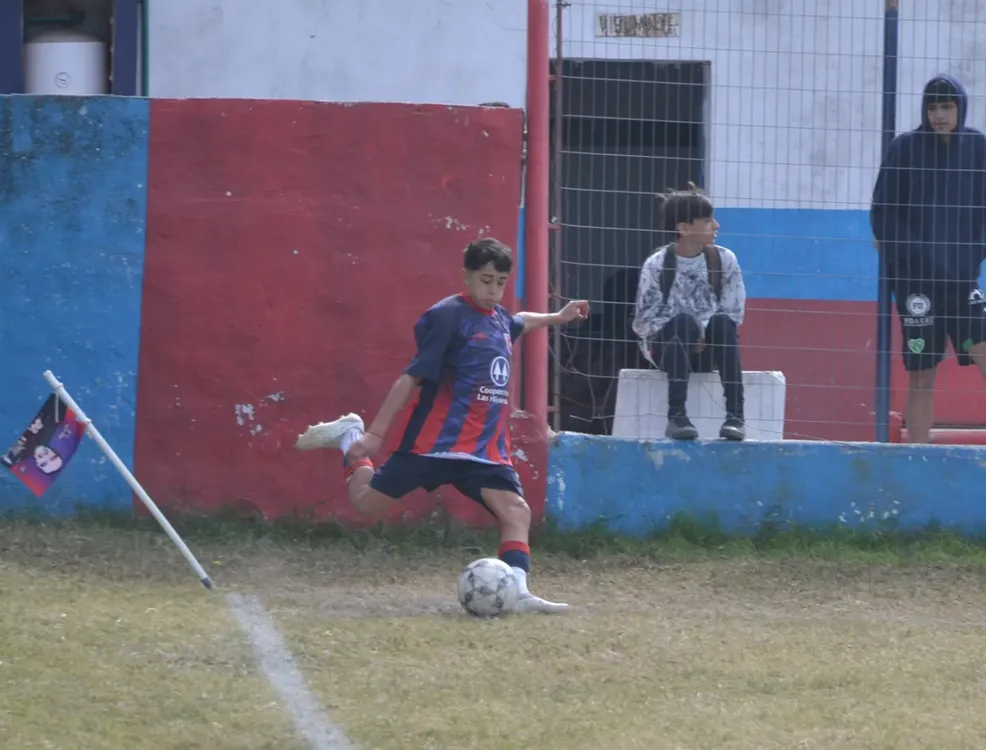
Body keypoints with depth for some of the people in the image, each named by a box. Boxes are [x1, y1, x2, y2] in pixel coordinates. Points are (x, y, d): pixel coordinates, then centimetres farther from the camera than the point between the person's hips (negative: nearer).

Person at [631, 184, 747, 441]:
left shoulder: (724, 260, -1)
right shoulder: (657, 265, -8)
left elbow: (734, 314, -3)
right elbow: (644, 321, -8)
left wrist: (706, 337, -19)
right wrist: (685, 334, -19)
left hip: (709, 350, 2)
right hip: (667, 348, -2)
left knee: (721, 322, -30)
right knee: (684, 321, -34)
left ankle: (735, 414, -37)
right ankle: (676, 415, -42)